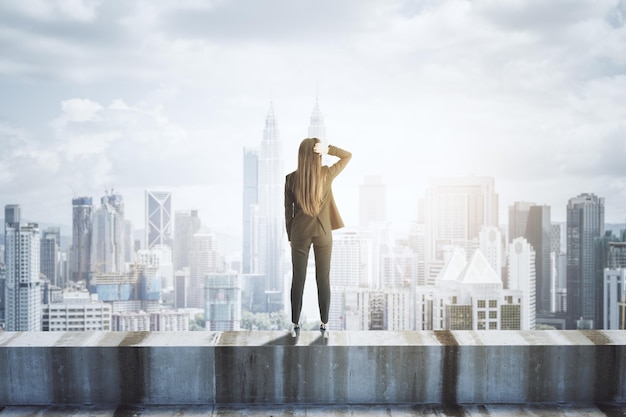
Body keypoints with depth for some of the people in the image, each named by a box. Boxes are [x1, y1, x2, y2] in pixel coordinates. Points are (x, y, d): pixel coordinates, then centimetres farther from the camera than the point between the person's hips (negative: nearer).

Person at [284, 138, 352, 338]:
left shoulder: (291, 179, -9)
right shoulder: (327, 175, -10)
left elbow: (288, 211, -1)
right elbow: (347, 155, 4)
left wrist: (290, 235, 11)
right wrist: (328, 149, -13)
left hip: (300, 233, 0)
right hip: (323, 232, 0)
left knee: (298, 279, 7)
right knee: (323, 279, 7)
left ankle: (295, 325, 11)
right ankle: (324, 325, 11)